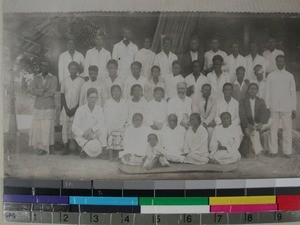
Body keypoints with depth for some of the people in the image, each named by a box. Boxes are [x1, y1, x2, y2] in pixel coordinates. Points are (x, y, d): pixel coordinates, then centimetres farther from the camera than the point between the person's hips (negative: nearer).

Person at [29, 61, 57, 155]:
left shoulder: (53, 79, -2)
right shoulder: (36, 78, 6)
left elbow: (52, 92, -15)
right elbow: (32, 90, -7)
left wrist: (39, 93, -10)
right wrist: (43, 90, -18)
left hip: (49, 108, -2)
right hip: (38, 107, 2)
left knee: (47, 128, -4)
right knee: (36, 127, 1)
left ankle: (44, 148, 8)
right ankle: (38, 145, 20)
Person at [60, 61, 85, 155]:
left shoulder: (81, 81, 0)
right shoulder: (65, 80, 6)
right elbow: (62, 95, 6)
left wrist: (75, 109, -7)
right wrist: (66, 108, -3)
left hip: (77, 109, -2)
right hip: (66, 108, 2)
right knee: (65, 127, -2)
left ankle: (73, 142, 6)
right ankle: (66, 148, 4)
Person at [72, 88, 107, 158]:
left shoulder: (99, 109, 0)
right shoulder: (80, 109, -10)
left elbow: (102, 123, -12)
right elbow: (74, 127, -13)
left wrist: (91, 129, -28)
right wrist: (84, 134, -29)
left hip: (94, 135, 5)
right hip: (82, 136, -5)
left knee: (102, 129, -23)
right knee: (94, 149, -27)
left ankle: (103, 148, -1)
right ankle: (84, 150, 5)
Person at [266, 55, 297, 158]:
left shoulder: (289, 76, 7)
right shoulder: (270, 76, 7)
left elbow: (293, 92, 9)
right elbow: (267, 92, 8)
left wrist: (294, 109, 5)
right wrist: (267, 107, 1)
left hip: (287, 107, 0)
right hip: (274, 107, 0)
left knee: (287, 129, -2)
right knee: (273, 128, -1)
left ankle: (287, 151, 3)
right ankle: (273, 150, 5)